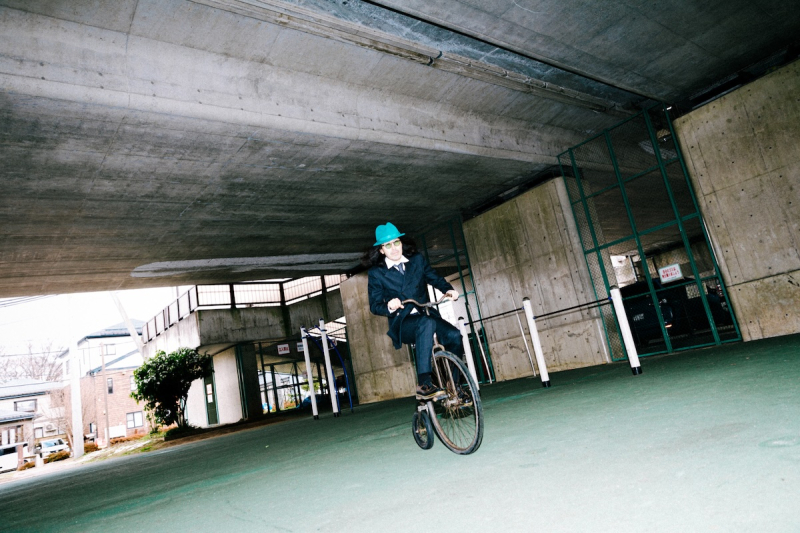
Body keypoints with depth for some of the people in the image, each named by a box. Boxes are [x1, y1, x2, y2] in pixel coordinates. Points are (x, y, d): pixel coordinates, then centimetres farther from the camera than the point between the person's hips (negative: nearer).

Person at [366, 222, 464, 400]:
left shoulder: (417, 260, 11)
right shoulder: (376, 272, 2)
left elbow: (435, 278, 9)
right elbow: (374, 305, -3)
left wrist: (449, 289, -12)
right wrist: (389, 307, -25)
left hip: (427, 315, 4)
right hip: (402, 323, -3)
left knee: (454, 335, -25)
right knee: (427, 323, -37)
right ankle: (424, 385, -37)